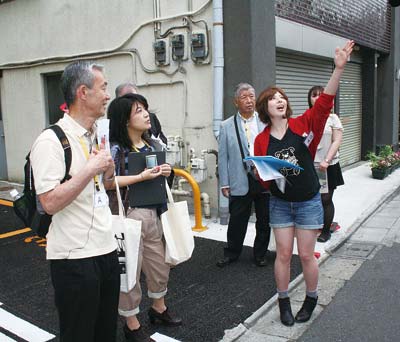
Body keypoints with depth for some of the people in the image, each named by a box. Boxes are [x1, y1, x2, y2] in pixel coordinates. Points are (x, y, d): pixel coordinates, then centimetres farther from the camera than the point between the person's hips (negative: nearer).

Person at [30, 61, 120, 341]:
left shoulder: (97, 136, 10)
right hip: (75, 258, -7)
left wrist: (108, 170, 0)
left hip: (106, 248, 7)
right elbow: (50, 202, -23)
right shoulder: (51, 140, -15)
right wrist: (91, 169, -20)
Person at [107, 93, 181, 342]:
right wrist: (142, 177, -23)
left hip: (154, 213, 7)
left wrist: (166, 172, -2)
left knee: (160, 264, 20)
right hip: (129, 215, -7)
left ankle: (159, 307, 44)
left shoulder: (153, 144, 7)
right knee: (130, 269, 6)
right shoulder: (116, 148, -13)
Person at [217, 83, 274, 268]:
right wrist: (224, 184, -3)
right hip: (241, 182, -1)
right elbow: (222, 157, 1)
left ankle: (261, 253, 31)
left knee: (265, 220, 12)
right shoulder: (227, 126, 2)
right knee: (237, 221, 7)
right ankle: (231, 253, 27)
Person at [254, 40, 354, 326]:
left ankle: (311, 299, 32)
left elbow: (324, 102, -24)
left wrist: (339, 68, -35)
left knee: (306, 255, 8)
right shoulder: (261, 140, -3)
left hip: (308, 202, -1)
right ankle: (284, 303, 27)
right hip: (280, 203, 2)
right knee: (284, 254, 8)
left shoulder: (303, 125, -8)